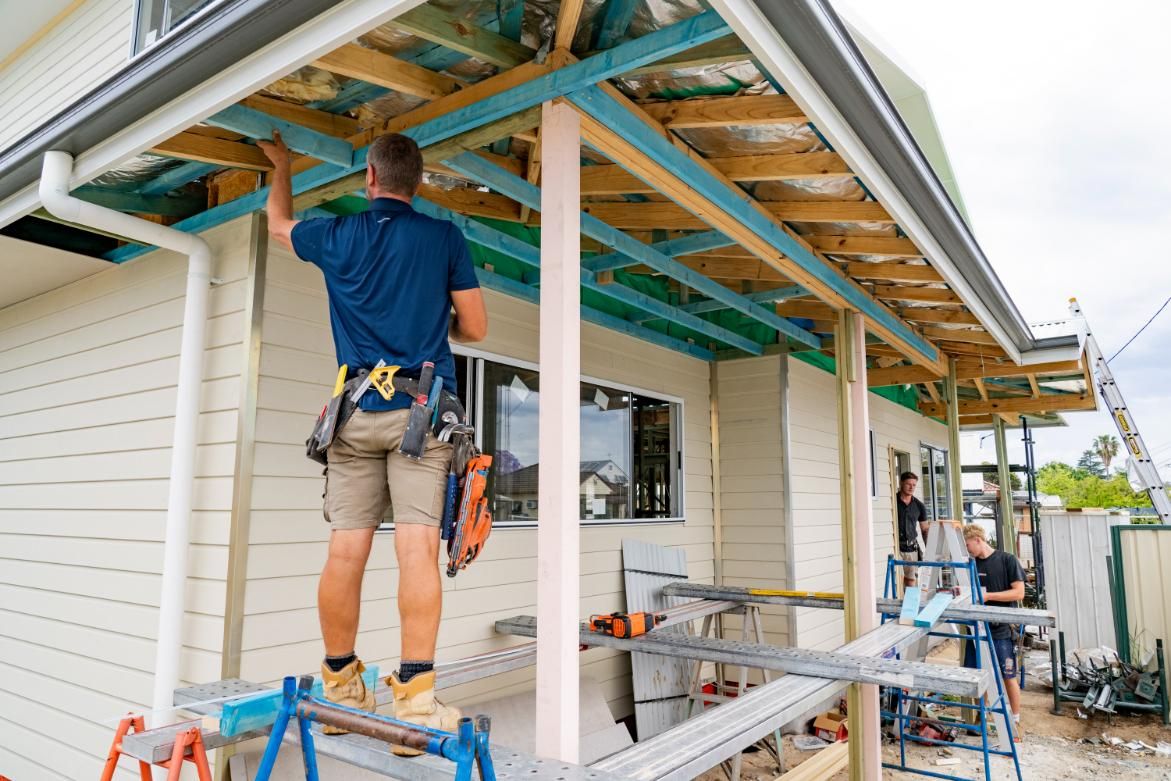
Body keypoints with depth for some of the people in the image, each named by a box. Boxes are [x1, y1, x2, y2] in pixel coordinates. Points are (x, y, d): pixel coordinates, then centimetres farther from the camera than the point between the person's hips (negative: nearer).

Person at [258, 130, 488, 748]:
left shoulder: (337, 235, 12)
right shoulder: (445, 238, 6)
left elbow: (279, 224, 35)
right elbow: (475, 329, 6)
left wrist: (280, 165, 52)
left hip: (357, 411, 2)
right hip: (422, 407, -2)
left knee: (345, 550, 4)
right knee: (417, 546, -8)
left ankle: (340, 684, 17)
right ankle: (415, 694, -10)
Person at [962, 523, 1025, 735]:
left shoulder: (1007, 560, -7)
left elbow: (1019, 592, -11)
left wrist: (988, 595, -19)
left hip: (1001, 631, -5)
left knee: (1008, 676, 6)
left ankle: (1015, 721, 21)